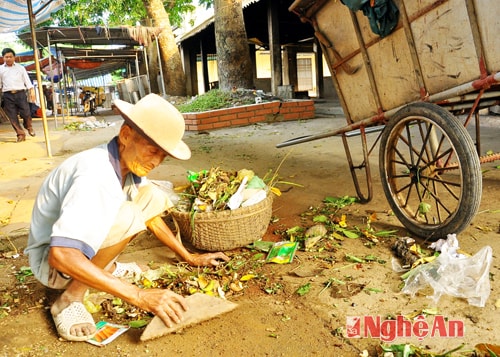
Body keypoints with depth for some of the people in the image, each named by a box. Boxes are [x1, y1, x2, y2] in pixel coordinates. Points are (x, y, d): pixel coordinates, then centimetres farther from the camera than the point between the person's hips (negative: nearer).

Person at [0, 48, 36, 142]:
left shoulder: (20, 68, 10)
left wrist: (32, 92, -3)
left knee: (26, 113, -5)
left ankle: (29, 127, 25)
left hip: (20, 93, -1)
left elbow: (27, 81, 7)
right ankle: (20, 134, 7)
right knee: (12, 116, -2)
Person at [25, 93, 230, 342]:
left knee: (154, 197, -4)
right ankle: (70, 298, -15)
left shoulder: (130, 161, -8)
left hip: (87, 242, 8)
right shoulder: (96, 174, -34)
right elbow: (61, 254, -43)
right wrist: (138, 296, -43)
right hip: (52, 260, -8)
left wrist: (190, 258, 7)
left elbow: (152, 217, 7)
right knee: (125, 216, -33)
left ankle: (105, 266, 5)